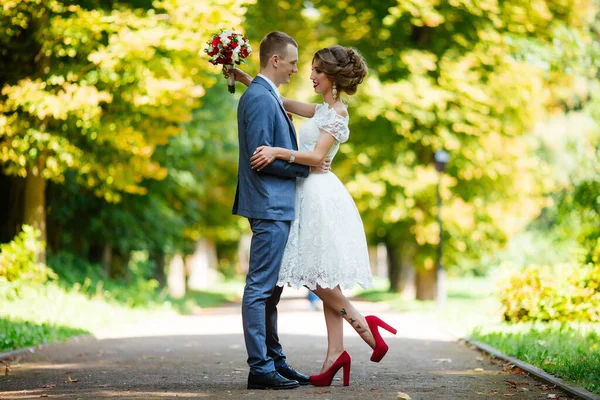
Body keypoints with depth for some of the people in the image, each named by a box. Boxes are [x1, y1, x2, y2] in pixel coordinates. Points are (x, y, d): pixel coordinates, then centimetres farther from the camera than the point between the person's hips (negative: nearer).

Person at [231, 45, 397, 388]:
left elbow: (316, 156, -19)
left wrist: (279, 152, -29)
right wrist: (246, 78, 17)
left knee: (319, 274, -8)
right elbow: (282, 102, 22)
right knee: (323, 279, 4)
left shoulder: (337, 112, -9)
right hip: (311, 193, 9)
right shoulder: (324, 109, 17)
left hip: (321, 194, -9)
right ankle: (335, 354, 2)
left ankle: (364, 325, 1)